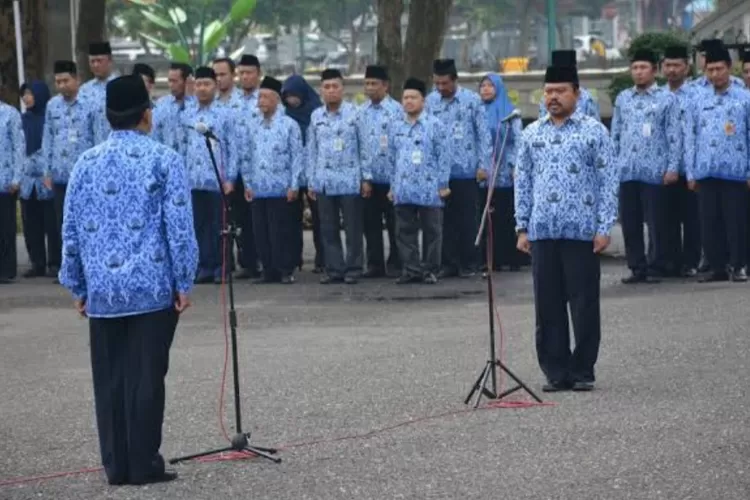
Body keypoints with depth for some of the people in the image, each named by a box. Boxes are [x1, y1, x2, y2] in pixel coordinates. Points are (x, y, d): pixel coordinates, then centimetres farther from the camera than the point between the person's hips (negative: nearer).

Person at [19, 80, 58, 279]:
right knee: (31, 224, 7)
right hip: (28, 179, 6)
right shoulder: (24, 119, 11)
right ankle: (37, 263, 14)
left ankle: (55, 263, 5)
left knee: (51, 224, -1)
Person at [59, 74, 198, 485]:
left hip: (102, 290, 3)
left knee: (109, 379, 8)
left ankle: (116, 466, 12)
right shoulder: (164, 160, -4)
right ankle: (143, 464, 2)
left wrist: (77, 286, 15)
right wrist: (185, 282, -2)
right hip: (152, 287, -3)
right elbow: (179, 227, -8)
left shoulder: (86, 163, 7)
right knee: (146, 376, 1)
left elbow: (72, 231, 9)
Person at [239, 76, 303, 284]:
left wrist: (294, 185, -8)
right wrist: (248, 183, 8)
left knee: (282, 231, -3)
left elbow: (297, 156, -3)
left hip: (280, 189, -5)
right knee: (261, 232, 5)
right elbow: (246, 156, 15)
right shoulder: (254, 127, 12)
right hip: (258, 189, 5)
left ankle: (286, 270, 3)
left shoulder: (289, 125, -1)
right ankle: (269, 270, 12)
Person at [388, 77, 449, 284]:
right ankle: (411, 269, 9)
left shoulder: (435, 125, -2)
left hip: (429, 189, -4)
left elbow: (443, 156, -1)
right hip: (404, 190, 4)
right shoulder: (395, 127, 10)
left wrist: (443, 185, -5)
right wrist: (393, 186, 13)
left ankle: (430, 269, 8)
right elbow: (392, 158, 15)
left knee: (431, 231, 2)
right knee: (405, 231, 3)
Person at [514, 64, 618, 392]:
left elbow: (608, 180, -1)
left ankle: (583, 371, 8)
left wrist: (604, 227, -7)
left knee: (584, 303, 0)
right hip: (543, 231, 4)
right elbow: (523, 182, 15)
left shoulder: (593, 131, 1)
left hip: (581, 230, -3)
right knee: (547, 305, 5)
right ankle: (556, 371, 12)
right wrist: (522, 227, 9)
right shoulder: (532, 134, 12)